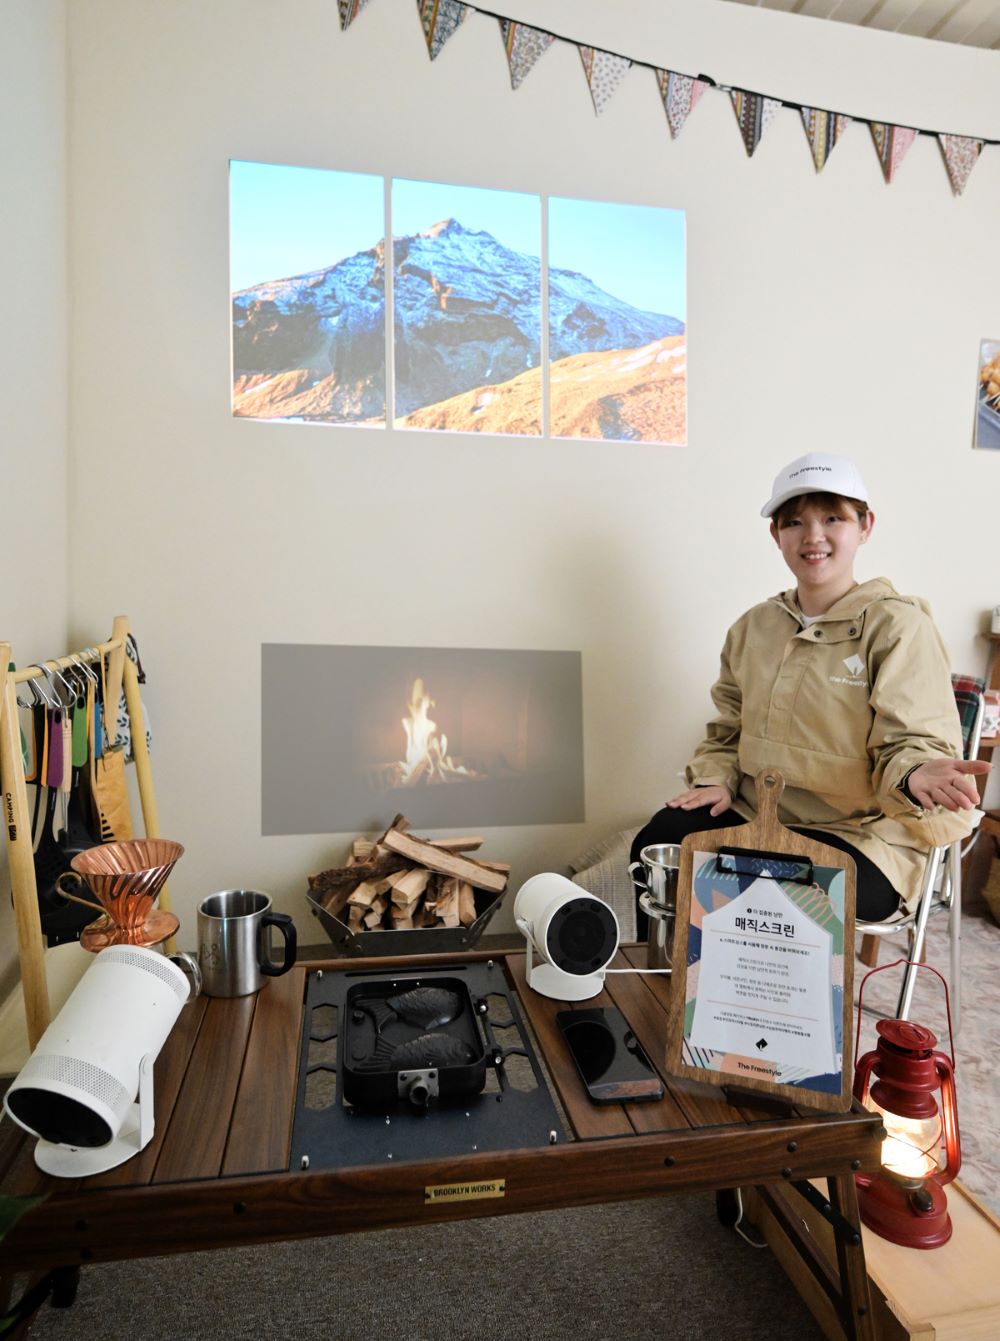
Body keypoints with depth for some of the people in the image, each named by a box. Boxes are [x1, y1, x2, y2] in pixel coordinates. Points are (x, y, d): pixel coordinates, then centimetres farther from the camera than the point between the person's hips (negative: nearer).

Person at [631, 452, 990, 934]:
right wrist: (715, 779, -1)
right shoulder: (753, 627, 10)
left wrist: (915, 773, -35)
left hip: (857, 835, -4)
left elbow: (912, 740, -11)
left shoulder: (898, 626, -7)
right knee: (659, 846, -20)